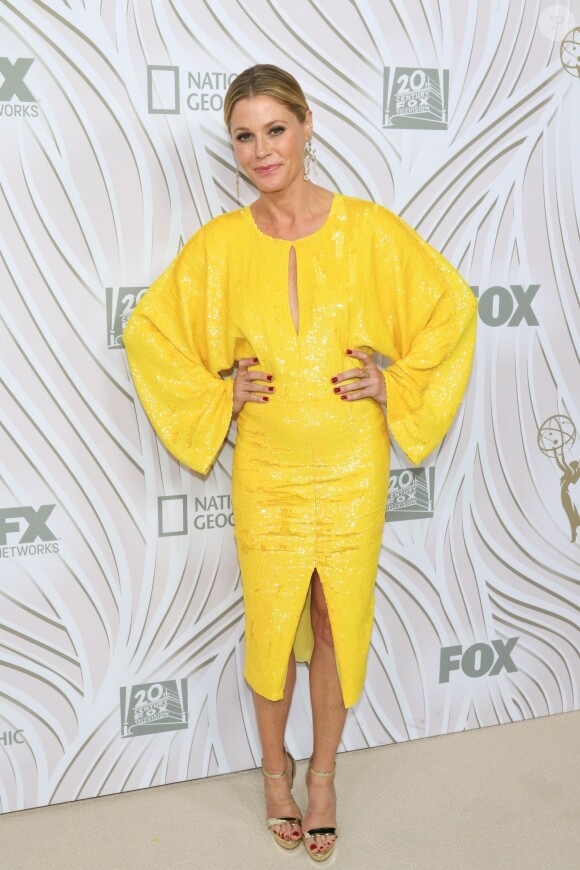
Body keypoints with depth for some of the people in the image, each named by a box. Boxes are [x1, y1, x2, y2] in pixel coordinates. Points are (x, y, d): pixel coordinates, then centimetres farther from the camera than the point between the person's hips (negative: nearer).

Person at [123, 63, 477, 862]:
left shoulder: (370, 230, -7)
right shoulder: (219, 244, -4)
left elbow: (453, 305, 2)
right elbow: (148, 330, 6)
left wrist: (397, 383, -6)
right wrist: (216, 395, -4)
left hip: (350, 471, 0)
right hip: (265, 473, 1)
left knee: (337, 621, 11)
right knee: (271, 620, 12)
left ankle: (323, 772, 33)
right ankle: (276, 765, 36)